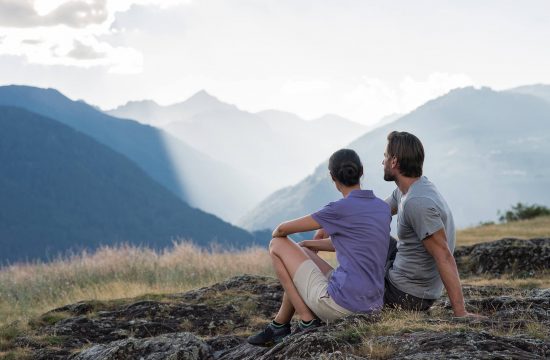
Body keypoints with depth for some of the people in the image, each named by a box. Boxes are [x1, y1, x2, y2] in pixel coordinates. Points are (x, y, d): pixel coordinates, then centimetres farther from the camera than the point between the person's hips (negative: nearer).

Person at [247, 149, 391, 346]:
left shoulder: (341, 209, -13)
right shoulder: (383, 208, 8)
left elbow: (282, 229, -3)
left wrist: (277, 236, 21)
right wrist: (306, 244, 25)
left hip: (339, 304, -8)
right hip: (372, 305, 8)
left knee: (278, 245, 9)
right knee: (302, 253, 30)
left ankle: (307, 321, 7)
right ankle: (280, 324, 35)